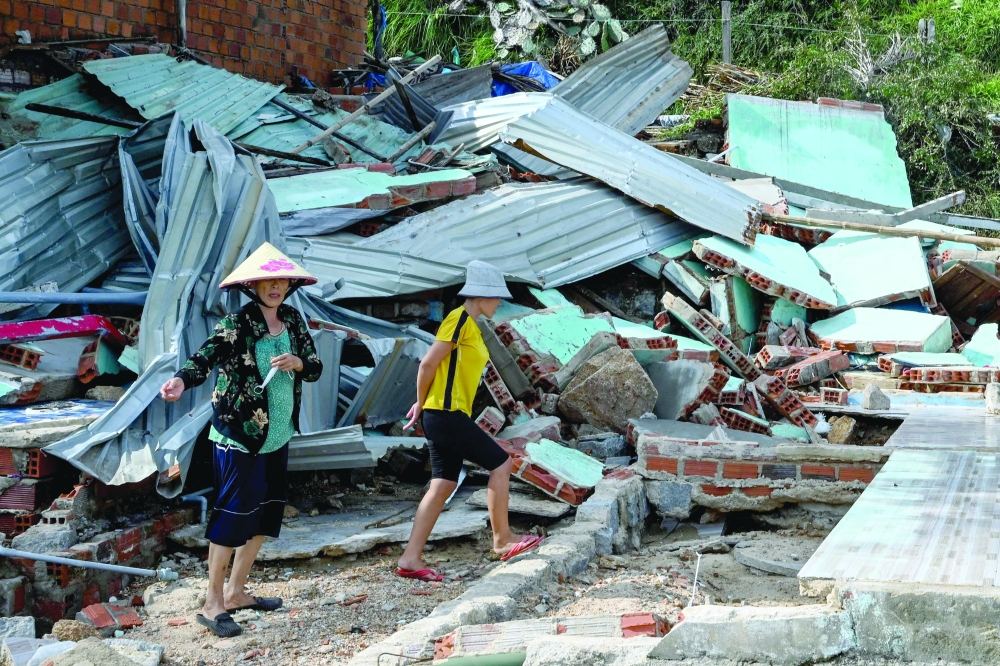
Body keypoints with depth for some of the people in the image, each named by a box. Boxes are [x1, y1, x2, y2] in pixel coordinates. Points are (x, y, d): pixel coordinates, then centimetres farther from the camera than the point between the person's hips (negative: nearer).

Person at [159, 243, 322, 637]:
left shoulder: (293, 321, 6)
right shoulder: (237, 324, -14)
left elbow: (315, 368, 8)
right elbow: (205, 357, -27)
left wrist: (298, 363, -14)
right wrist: (182, 381, -46)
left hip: (277, 436, 7)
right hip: (239, 436, -7)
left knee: (265, 512, 13)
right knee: (233, 514, -5)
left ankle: (236, 592, 27)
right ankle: (213, 604, 4)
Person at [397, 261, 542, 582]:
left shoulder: (470, 326, 17)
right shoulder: (459, 321, -13)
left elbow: (439, 368, 20)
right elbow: (428, 364, -16)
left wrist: (423, 404, 11)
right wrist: (422, 403, -4)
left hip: (447, 417, 10)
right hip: (447, 414, -10)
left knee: (443, 486, 8)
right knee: (501, 463, -3)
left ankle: (411, 558, 8)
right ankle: (502, 540, 7)